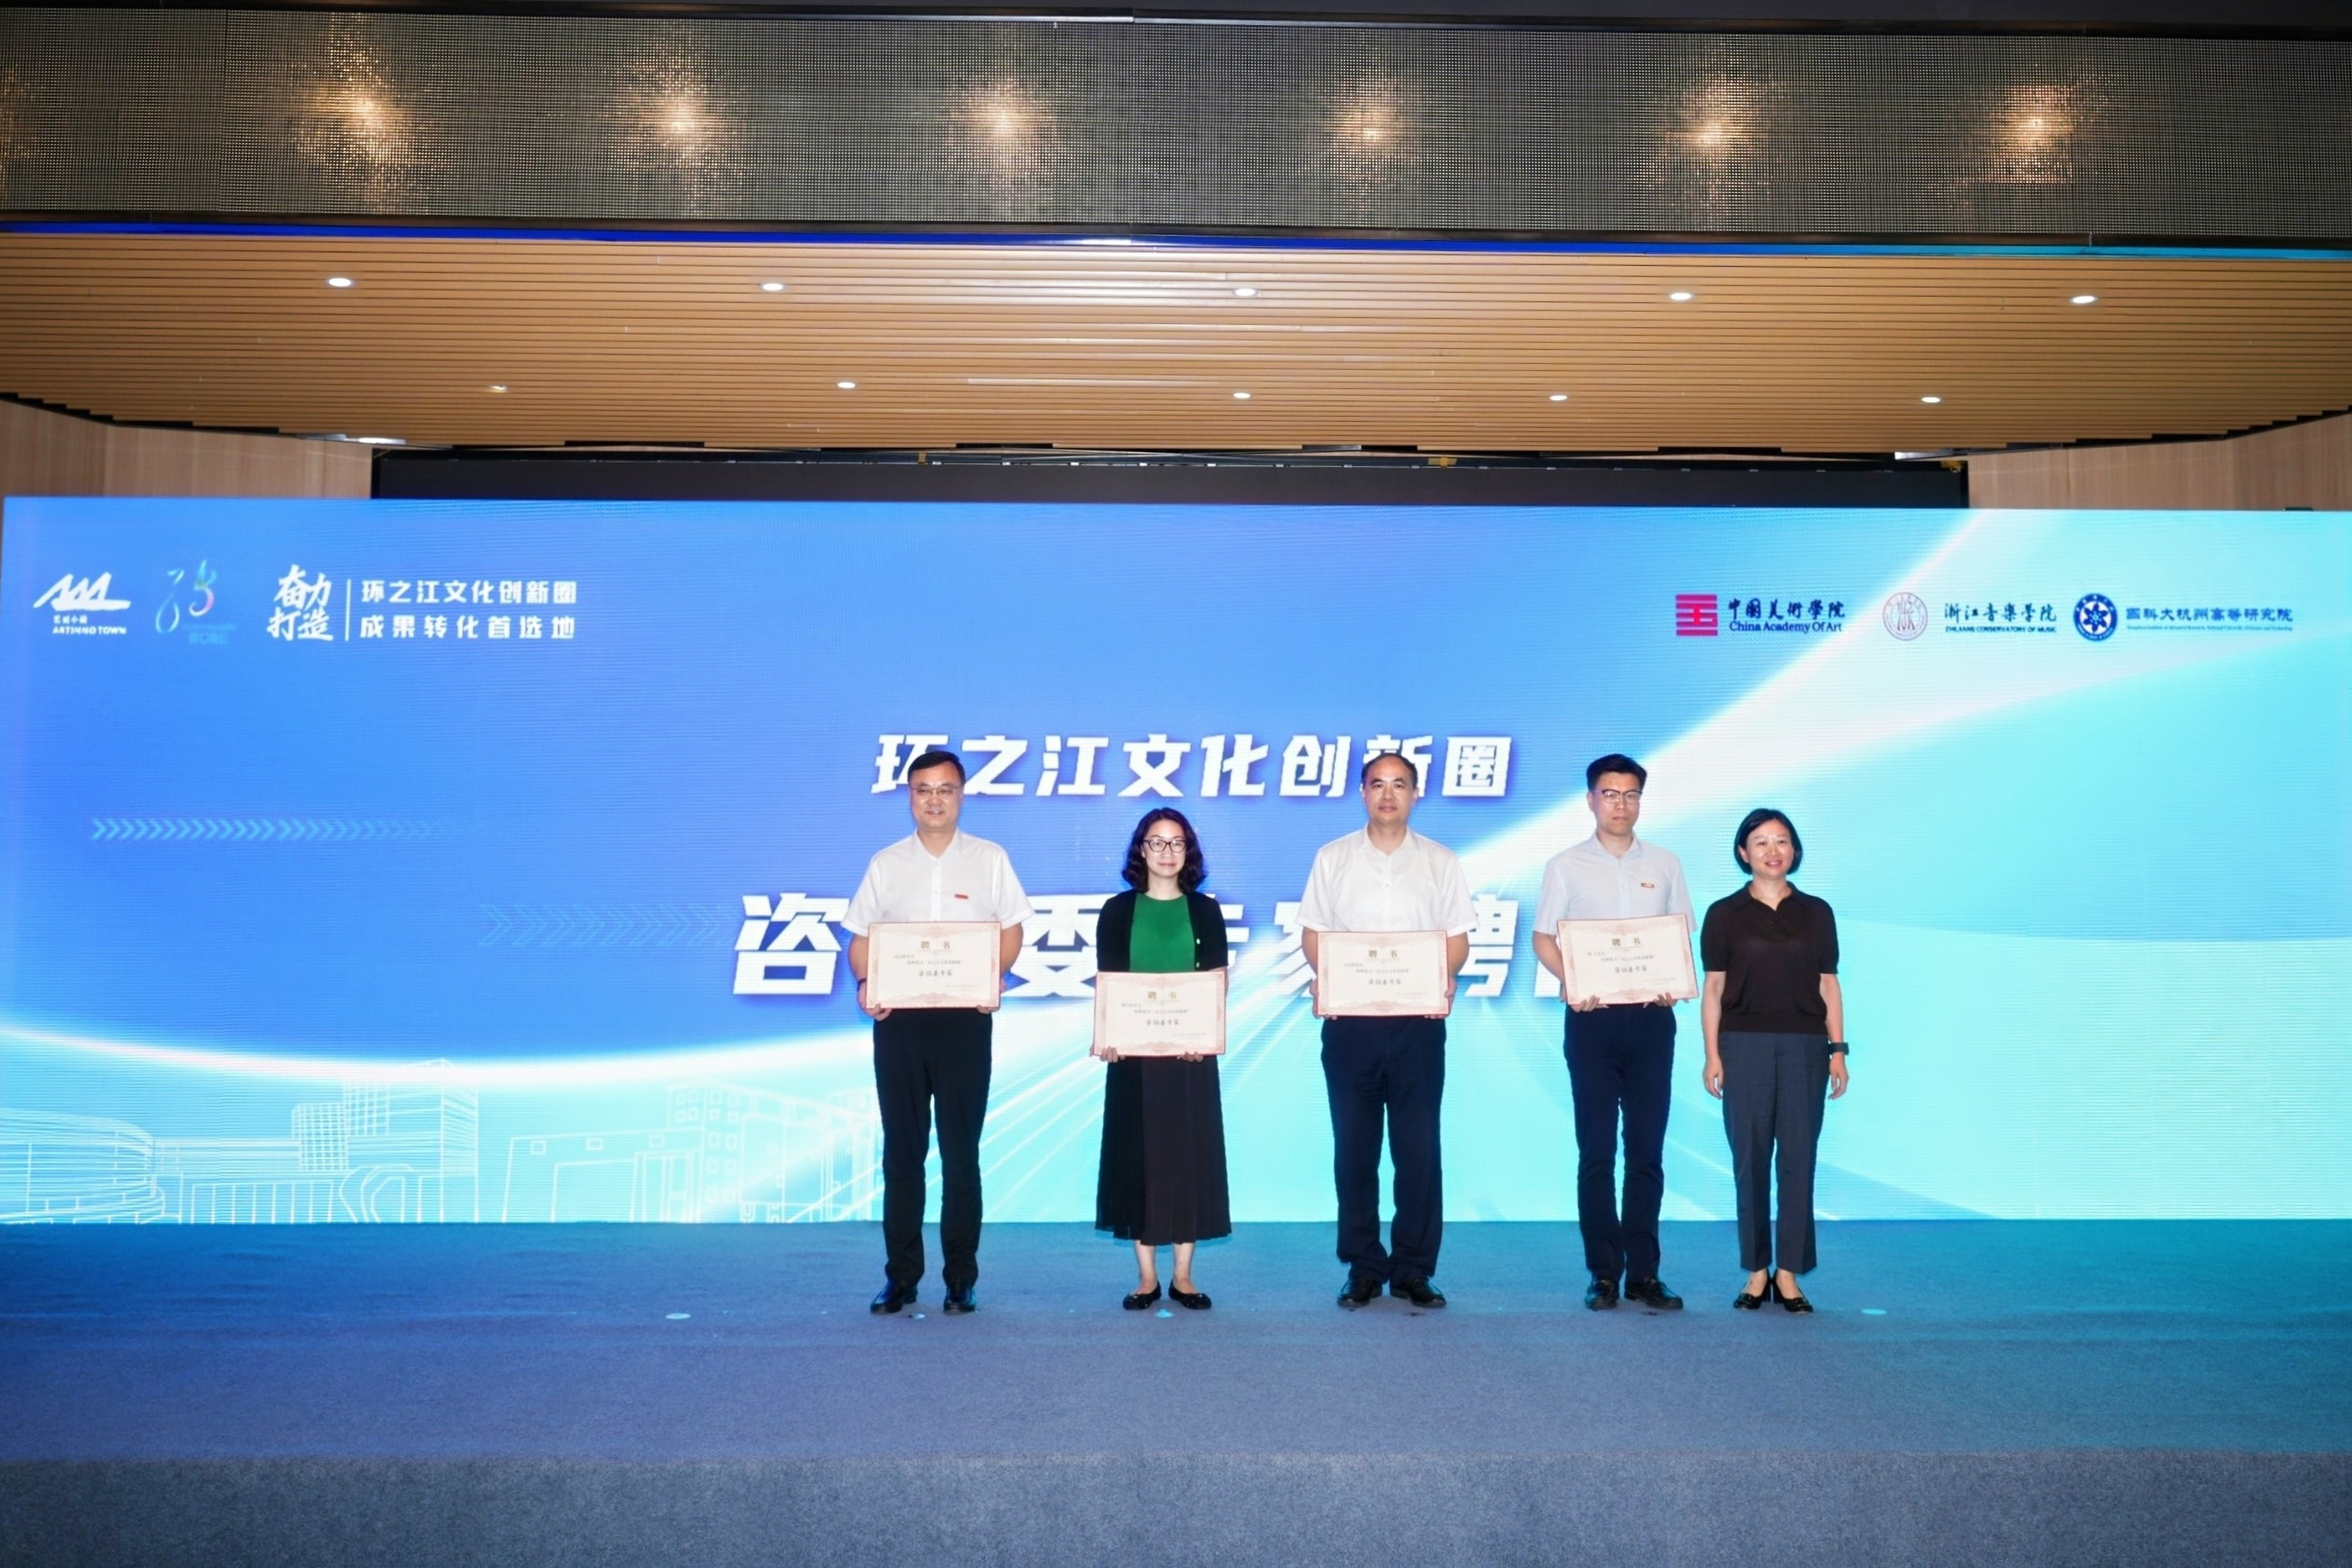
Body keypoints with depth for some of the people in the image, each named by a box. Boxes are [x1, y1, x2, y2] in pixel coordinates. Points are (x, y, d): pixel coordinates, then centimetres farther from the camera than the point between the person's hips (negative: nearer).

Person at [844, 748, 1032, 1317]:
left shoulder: (989, 859, 5)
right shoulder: (885, 864, 9)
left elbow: (1010, 931, 5)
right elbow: (861, 938, 8)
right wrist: (864, 984, -11)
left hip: (964, 1017, -2)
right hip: (897, 1018, 2)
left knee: (961, 1150, 2)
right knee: (901, 1148, 6)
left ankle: (961, 1279, 10)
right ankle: (901, 1275, 14)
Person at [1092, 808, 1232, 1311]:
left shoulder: (1205, 911, 7)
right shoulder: (1118, 911, 6)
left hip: (1191, 1049, 0)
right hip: (1133, 1049, 0)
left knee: (1189, 1152, 2)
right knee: (1137, 1154, 2)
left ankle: (1183, 1275, 11)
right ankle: (1146, 1275, 10)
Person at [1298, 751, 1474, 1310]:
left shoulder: (1440, 862, 8)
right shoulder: (1333, 858, 8)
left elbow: (1458, 938, 7)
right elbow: (1312, 933, 7)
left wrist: (1444, 979, -13)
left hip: (1418, 1019, 0)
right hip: (1349, 1019, 0)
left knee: (1418, 1148, 1)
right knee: (1355, 1147, 5)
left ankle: (1413, 1269, 10)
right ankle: (1363, 1268, 15)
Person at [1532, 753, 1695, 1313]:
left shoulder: (1664, 865, 10)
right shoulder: (1566, 866, 5)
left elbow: (1682, 937, 12)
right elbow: (1543, 938, 4)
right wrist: (1570, 982, -14)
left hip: (1651, 1017, 2)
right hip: (1592, 1017, -1)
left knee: (1647, 1148, 4)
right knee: (1596, 1150, 1)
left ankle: (1643, 1272, 10)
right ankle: (1604, 1272, 8)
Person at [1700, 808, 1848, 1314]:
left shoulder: (1816, 913, 8)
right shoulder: (1724, 915, 3)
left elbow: (1828, 986, 8)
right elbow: (1713, 989, 2)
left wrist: (1838, 1050, 2)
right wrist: (1712, 1055, -4)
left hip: (1804, 1047, 1)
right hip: (1744, 1045, -1)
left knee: (1798, 1159, 0)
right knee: (1750, 1159, 2)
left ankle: (1789, 1274, 8)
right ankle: (1756, 1272, 11)